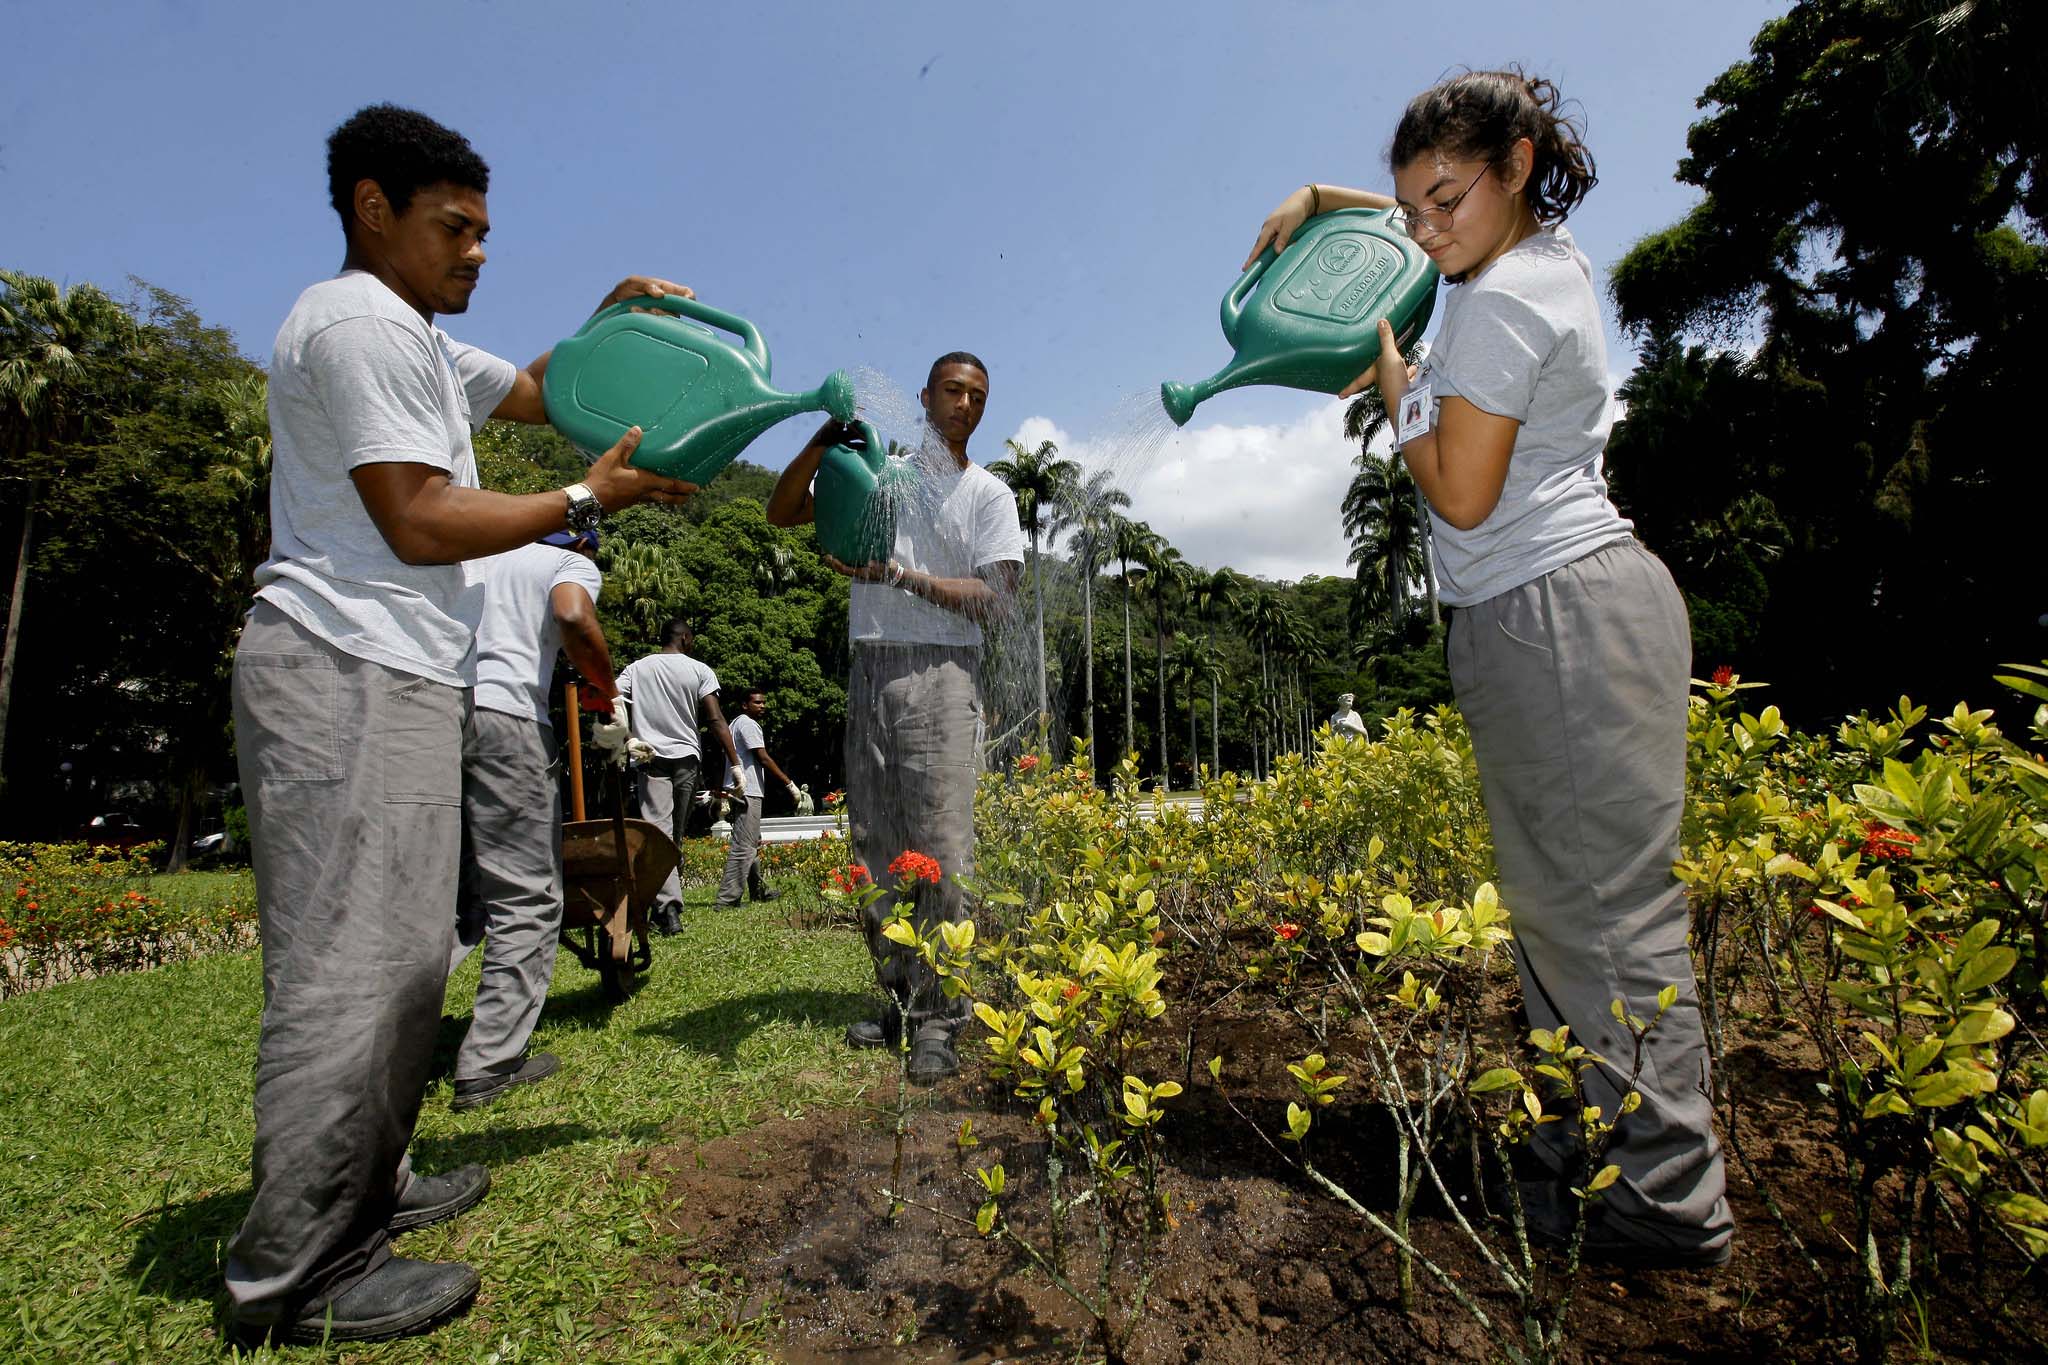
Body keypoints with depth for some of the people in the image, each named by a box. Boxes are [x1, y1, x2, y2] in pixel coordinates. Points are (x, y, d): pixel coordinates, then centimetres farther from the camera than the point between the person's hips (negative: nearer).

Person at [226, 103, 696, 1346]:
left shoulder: (418, 342, 25)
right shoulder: (361, 322, -8)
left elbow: (534, 393, 34)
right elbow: (421, 523, -16)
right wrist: (589, 499, -10)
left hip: (396, 679, 11)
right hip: (353, 676, -11)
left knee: (404, 955, 13)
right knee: (352, 966, -9)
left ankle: (364, 1188, 25)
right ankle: (298, 1275, 2)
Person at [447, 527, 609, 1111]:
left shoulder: (480, 555, 30)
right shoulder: (574, 564, 11)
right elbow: (572, 616, -11)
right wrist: (608, 692, -1)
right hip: (503, 718, -6)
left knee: (453, 892, 16)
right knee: (525, 899, 0)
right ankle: (489, 1065, 0)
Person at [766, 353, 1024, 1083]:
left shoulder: (988, 494, 9)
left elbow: (997, 600, -3)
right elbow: (781, 512, 12)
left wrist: (898, 574, -11)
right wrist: (824, 440, -2)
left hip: (940, 675, -3)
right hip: (869, 672, 4)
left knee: (940, 849, -10)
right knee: (876, 847, 5)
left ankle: (938, 1020, -4)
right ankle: (900, 999, 17)